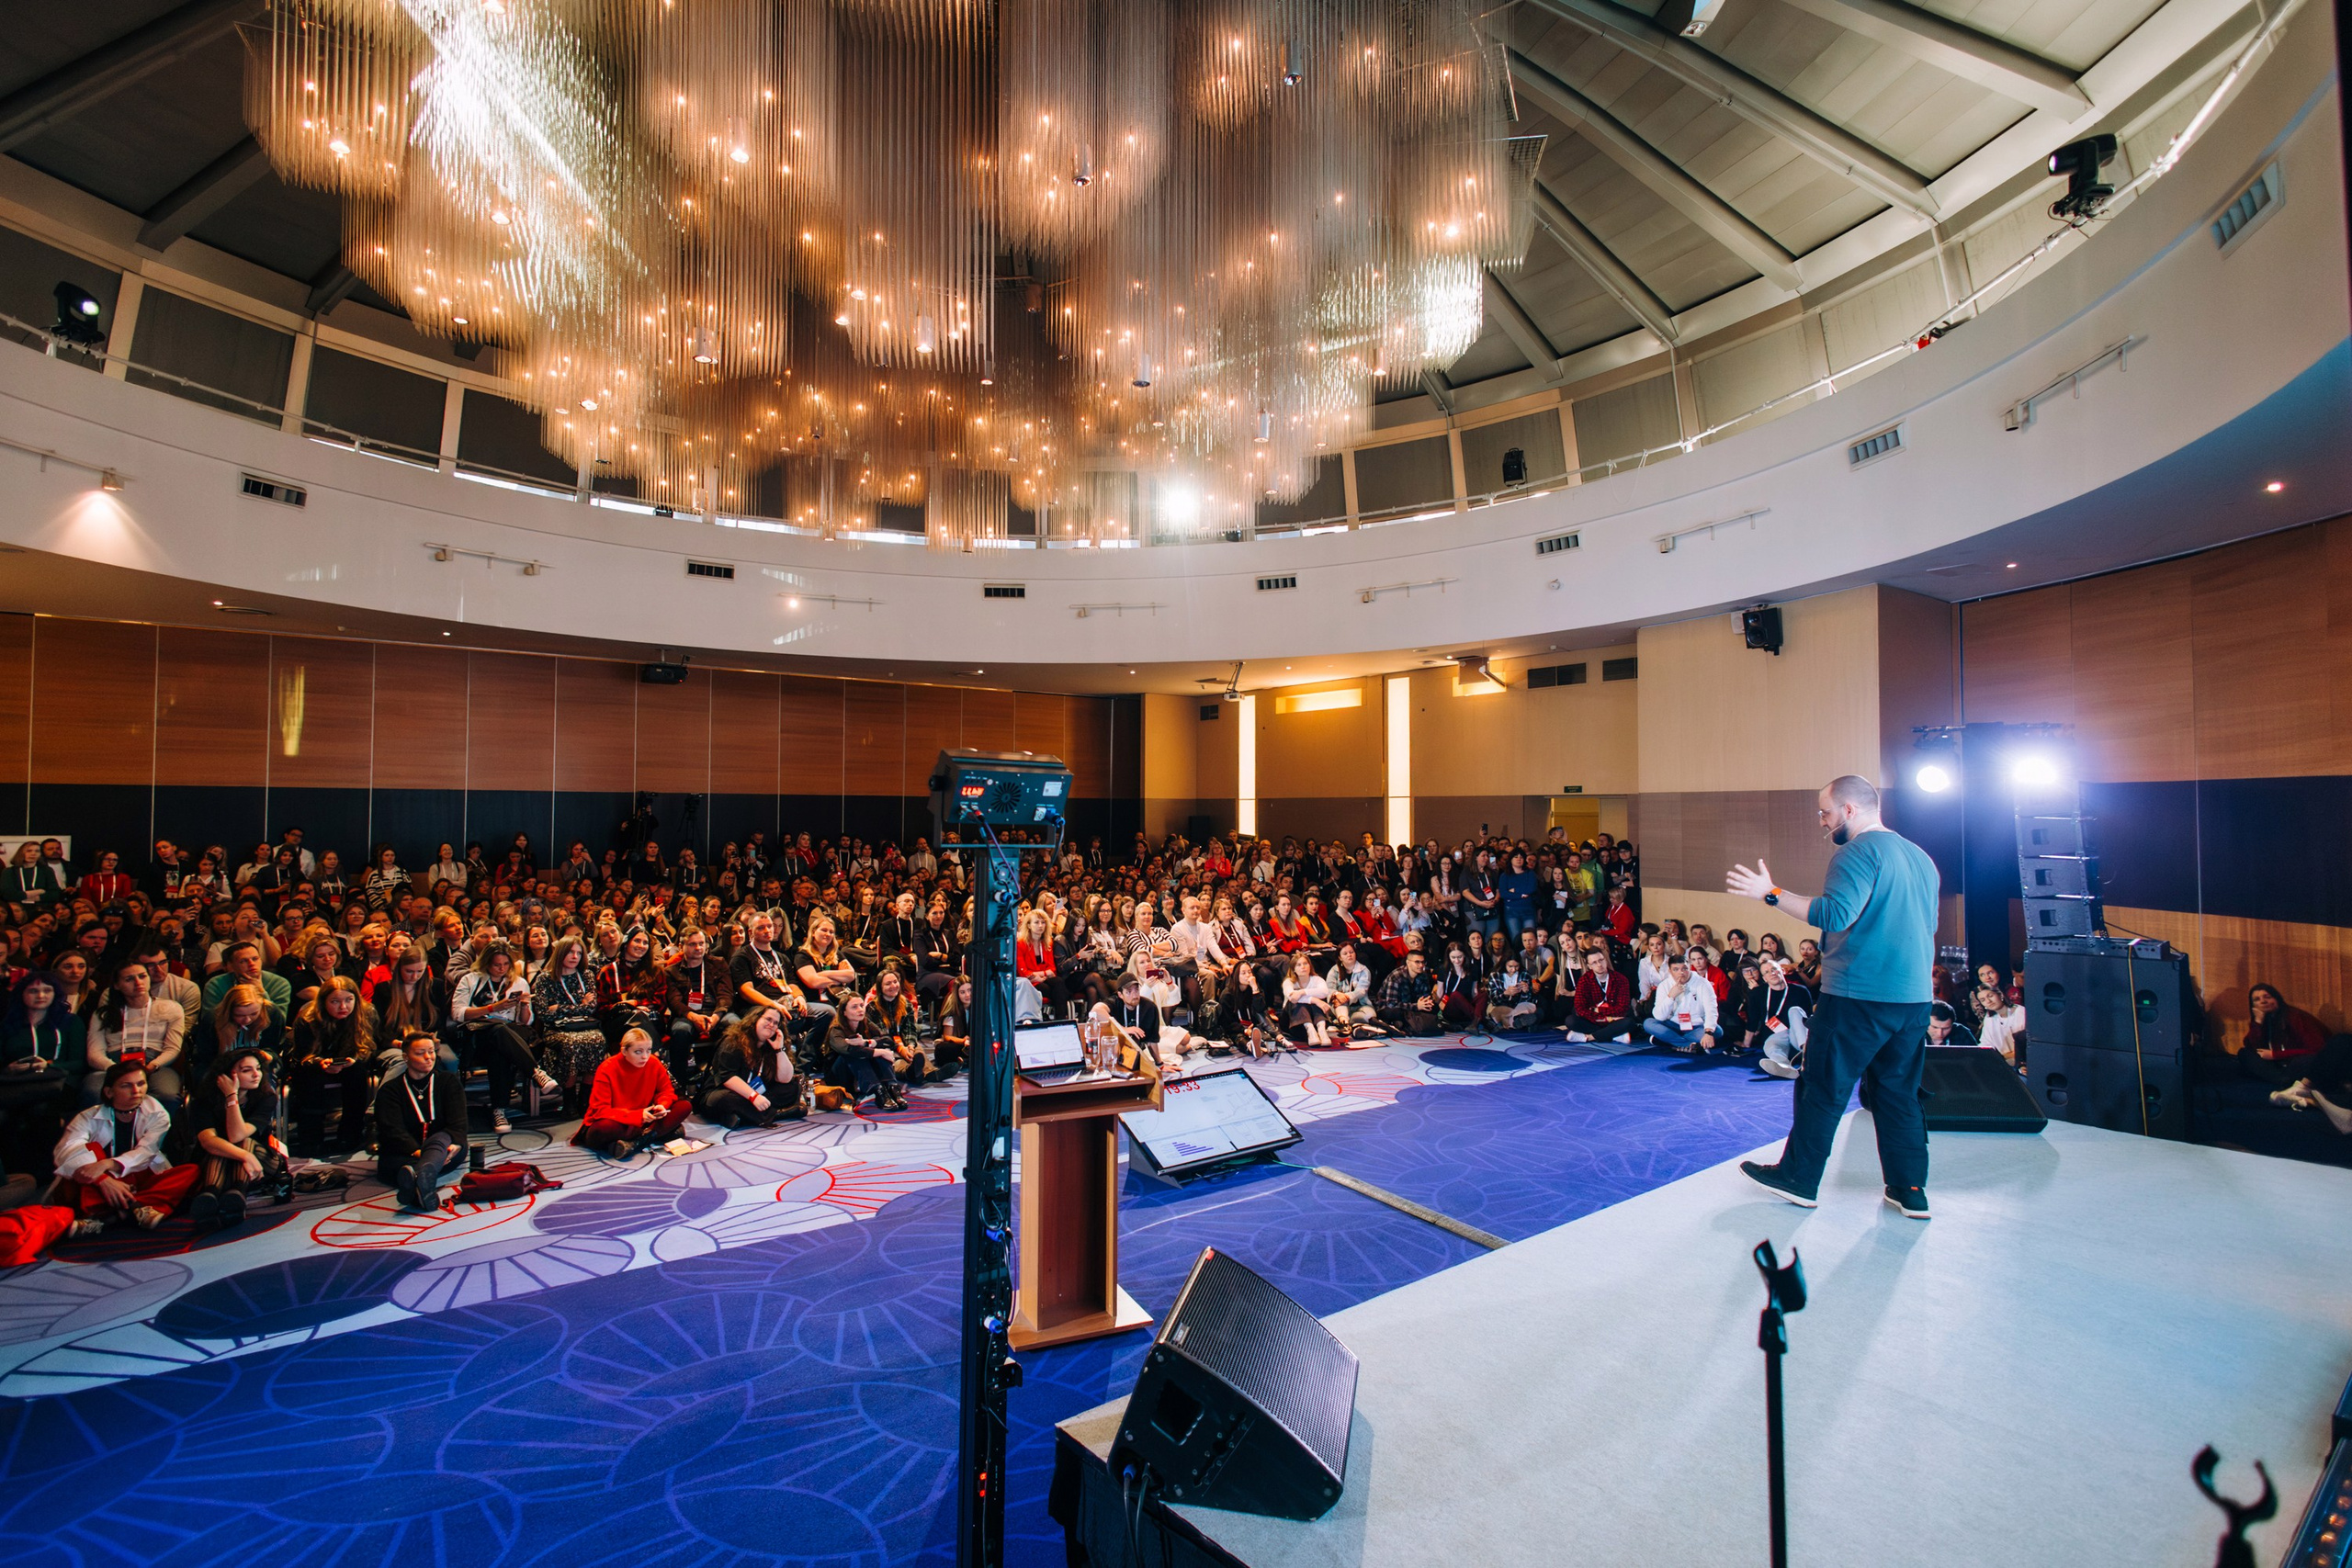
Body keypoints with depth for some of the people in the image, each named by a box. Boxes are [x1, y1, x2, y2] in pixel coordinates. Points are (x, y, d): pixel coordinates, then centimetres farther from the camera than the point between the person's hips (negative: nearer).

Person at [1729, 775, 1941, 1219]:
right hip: (1915, 997, 8)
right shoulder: (1920, 857, 15)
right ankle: (1910, 1191, 18)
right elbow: (1928, 926, 24)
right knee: (1899, 1091, 15)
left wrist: (1772, 893, -21)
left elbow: (1836, 914, -25)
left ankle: (1799, 1179, 12)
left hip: (1860, 995, -8)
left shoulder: (1859, 851, -13)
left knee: (1823, 1088, 3)